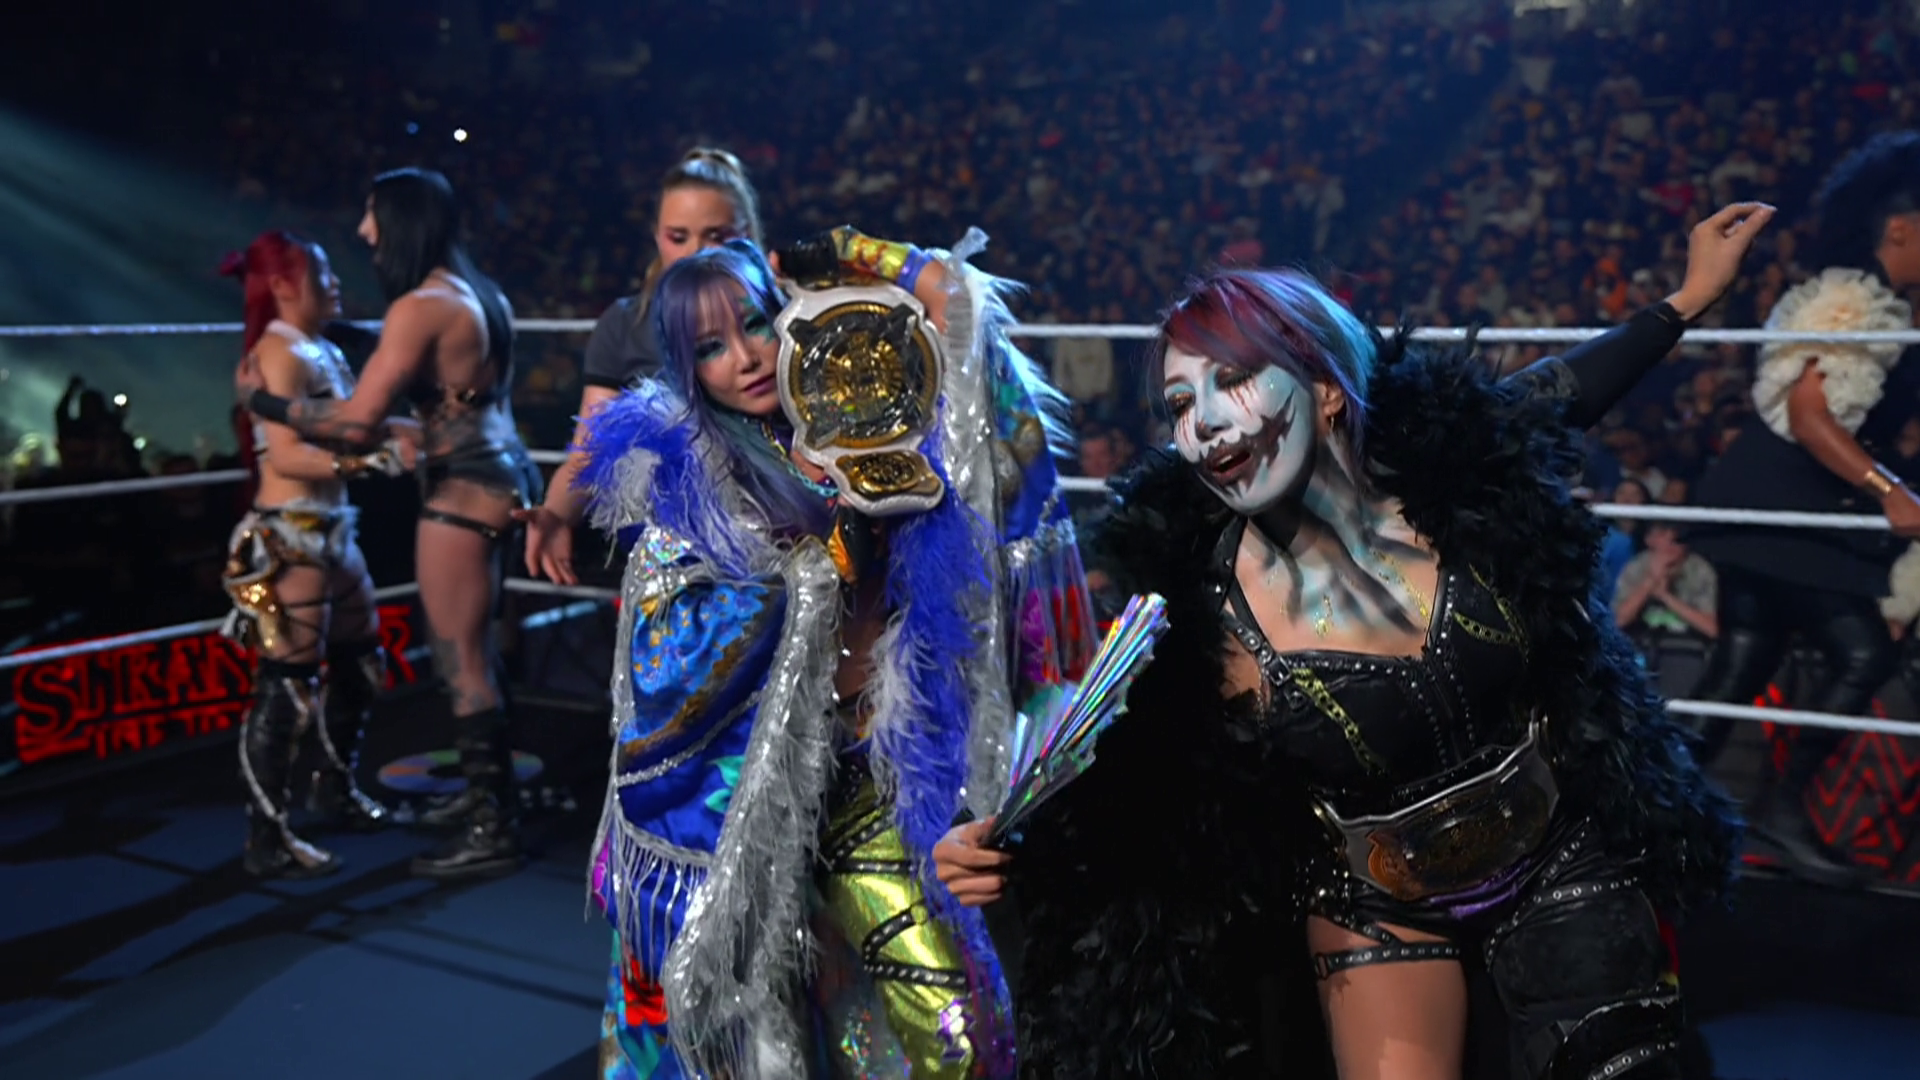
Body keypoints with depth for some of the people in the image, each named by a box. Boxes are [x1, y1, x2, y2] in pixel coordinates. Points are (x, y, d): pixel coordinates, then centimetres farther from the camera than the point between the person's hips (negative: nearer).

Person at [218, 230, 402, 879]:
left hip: (331, 530, 10)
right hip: (287, 540, -10)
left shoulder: (324, 352, 15)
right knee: (287, 686, -6)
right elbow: (287, 455, -22)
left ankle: (336, 790, 36)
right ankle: (268, 838, 2)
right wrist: (381, 459, -25)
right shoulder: (279, 353, -12)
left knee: (361, 664, 18)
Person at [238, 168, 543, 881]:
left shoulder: (420, 306, -16)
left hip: (463, 490, -10)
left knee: (462, 662, -4)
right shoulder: (479, 294, 13)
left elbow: (357, 420, -20)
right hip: (496, 478, 10)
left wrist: (260, 401, -9)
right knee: (473, 652, 18)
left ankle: (492, 831, 2)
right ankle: (487, 796, 29)